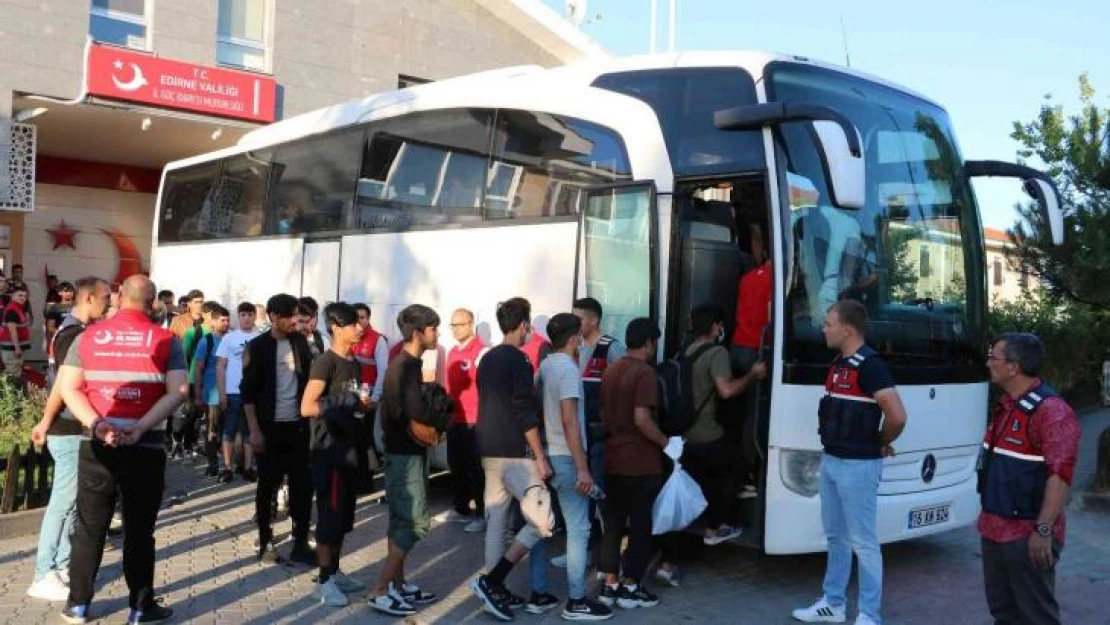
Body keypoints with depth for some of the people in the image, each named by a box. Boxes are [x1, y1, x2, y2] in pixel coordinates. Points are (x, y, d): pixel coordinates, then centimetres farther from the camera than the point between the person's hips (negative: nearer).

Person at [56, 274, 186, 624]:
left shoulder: (88, 338, 5)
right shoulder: (166, 340, -3)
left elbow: (68, 388, -2)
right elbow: (178, 391, -13)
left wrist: (95, 424, -12)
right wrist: (140, 427, -16)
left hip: (96, 446, 2)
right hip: (145, 448, -2)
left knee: (89, 527, 13)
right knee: (139, 530, 7)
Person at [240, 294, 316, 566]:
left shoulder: (301, 342, 6)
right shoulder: (257, 346, -5)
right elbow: (248, 392, -6)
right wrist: (254, 430, -11)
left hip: (298, 425, 4)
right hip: (270, 427, -3)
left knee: (302, 484, 3)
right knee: (267, 486, 5)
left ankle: (300, 543, 11)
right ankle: (266, 543, 17)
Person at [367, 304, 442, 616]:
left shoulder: (405, 364, 12)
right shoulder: (406, 367, -19)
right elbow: (417, 412, -28)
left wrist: (430, 399, -6)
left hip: (404, 451, 10)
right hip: (406, 454, -10)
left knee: (402, 520, 14)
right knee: (415, 523, -8)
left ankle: (397, 584, 22)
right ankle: (379, 591, -5)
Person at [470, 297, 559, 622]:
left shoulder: (487, 359, 13)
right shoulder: (518, 360, -13)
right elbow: (525, 414, -17)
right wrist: (541, 458, -14)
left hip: (489, 452, 9)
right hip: (515, 454, -9)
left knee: (496, 522, 12)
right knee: (543, 521, -6)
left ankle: (495, 588, 16)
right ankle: (491, 581, -8)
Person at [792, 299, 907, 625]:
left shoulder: (869, 365, -19)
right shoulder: (839, 363, 10)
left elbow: (897, 416, -27)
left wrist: (881, 443, -9)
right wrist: (830, 452, 12)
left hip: (858, 465, -9)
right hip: (831, 460, 9)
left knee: (863, 543, 0)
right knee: (836, 536, 17)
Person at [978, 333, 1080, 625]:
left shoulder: (1051, 410, -19)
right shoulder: (1005, 405, 11)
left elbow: (1060, 476, -24)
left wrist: (1043, 530, -26)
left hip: (1027, 535, -9)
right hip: (995, 529, 9)